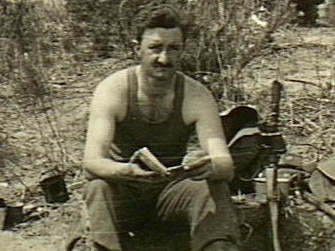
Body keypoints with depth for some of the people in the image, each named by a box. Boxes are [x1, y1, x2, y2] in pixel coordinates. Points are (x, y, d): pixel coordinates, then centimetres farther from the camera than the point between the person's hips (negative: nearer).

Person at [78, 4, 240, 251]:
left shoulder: (197, 97, -12)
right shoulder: (112, 90, -16)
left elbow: (225, 165, -21)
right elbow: (91, 163, -26)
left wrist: (211, 167, -48)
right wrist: (127, 171, -50)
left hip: (171, 189, 1)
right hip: (124, 191, -1)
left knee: (214, 189, -28)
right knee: (99, 188, -33)